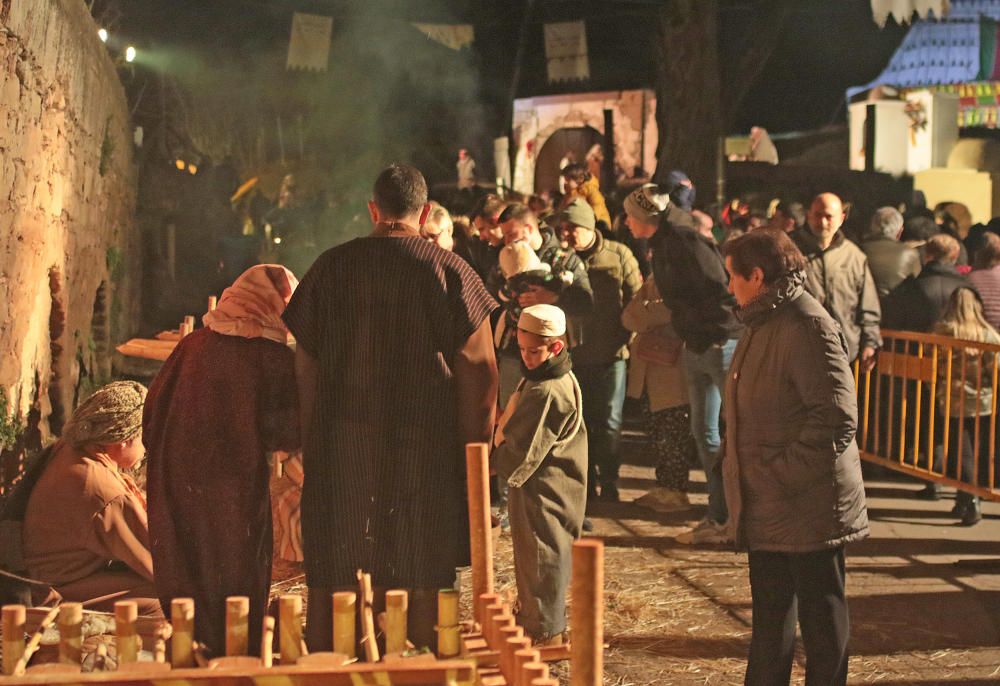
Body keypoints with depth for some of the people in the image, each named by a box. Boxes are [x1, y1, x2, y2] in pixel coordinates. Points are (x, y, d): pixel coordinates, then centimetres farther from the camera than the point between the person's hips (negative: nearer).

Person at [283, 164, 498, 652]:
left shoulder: (331, 267, 3)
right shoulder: (452, 272, -3)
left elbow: (305, 364, 4)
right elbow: (478, 369, -6)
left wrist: (310, 440, 11)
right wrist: (475, 448, 0)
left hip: (342, 444, 2)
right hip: (426, 445, -2)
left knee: (334, 578, 9)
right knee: (424, 582, 7)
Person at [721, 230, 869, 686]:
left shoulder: (808, 326, -19)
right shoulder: (763, 324, 12)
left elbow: (837, 417, -24)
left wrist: (786, 473, -21)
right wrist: (757, 480, 13)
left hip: (809, 504, -10)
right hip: (767, 505, 10)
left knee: (821, 613, 4)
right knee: (770, 612, 19)